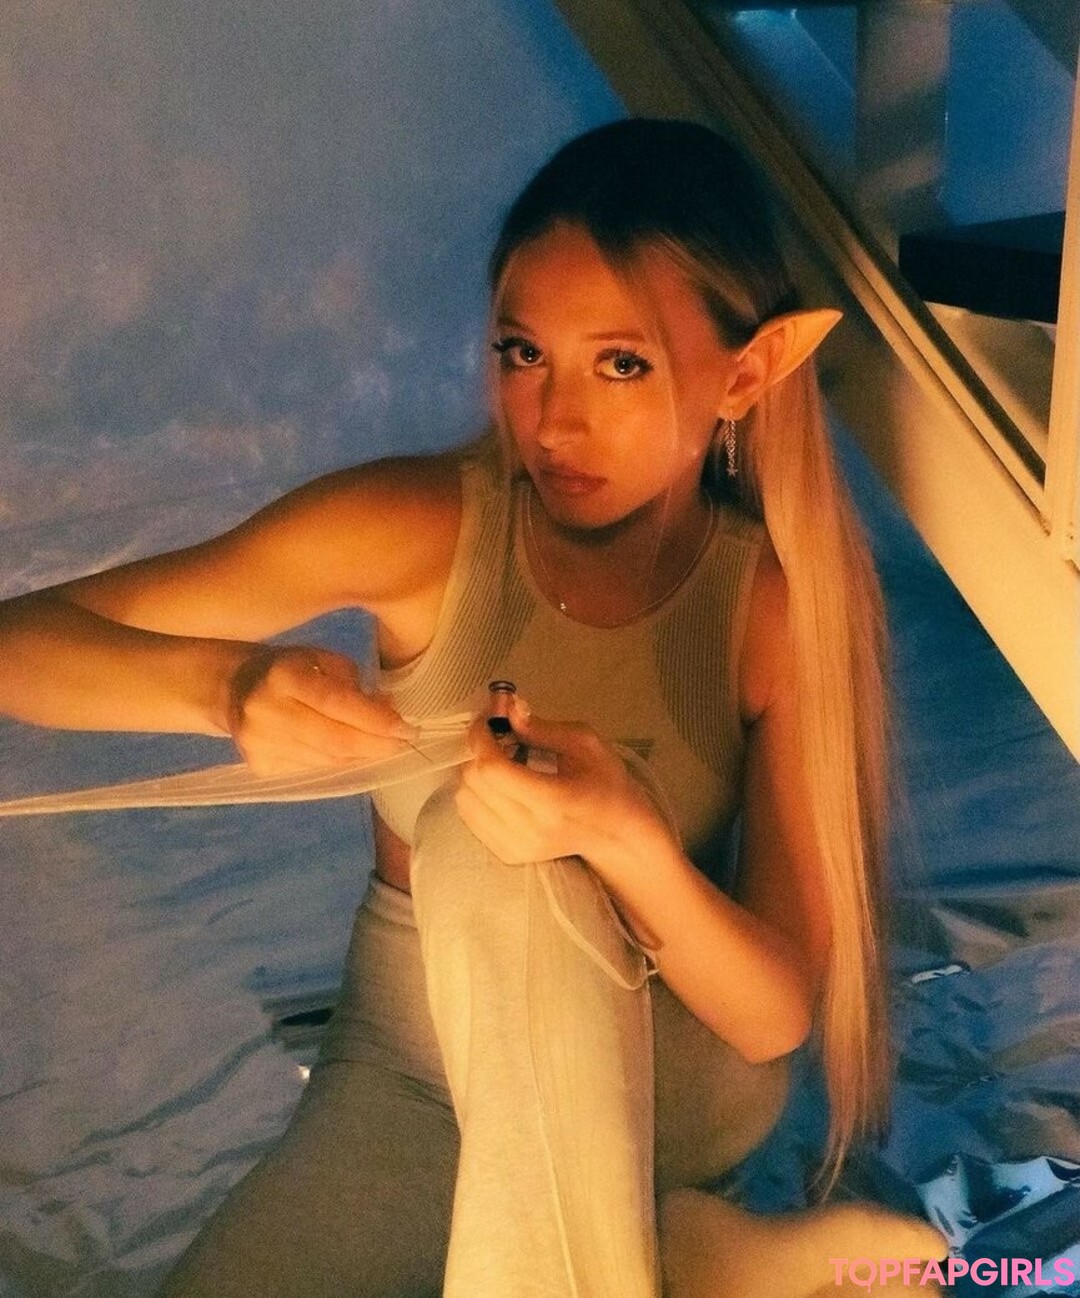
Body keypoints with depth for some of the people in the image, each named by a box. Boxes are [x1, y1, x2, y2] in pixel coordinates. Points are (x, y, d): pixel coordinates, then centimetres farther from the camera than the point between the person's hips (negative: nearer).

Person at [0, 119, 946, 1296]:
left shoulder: (785, 604, -16)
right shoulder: (419, 531, -17)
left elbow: (778, 1015, -17)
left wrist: (629, 844, -37)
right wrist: (222, 683, -40)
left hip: (667, 1078, -1)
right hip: (411, 1066, 2)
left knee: (491, 848, -32)